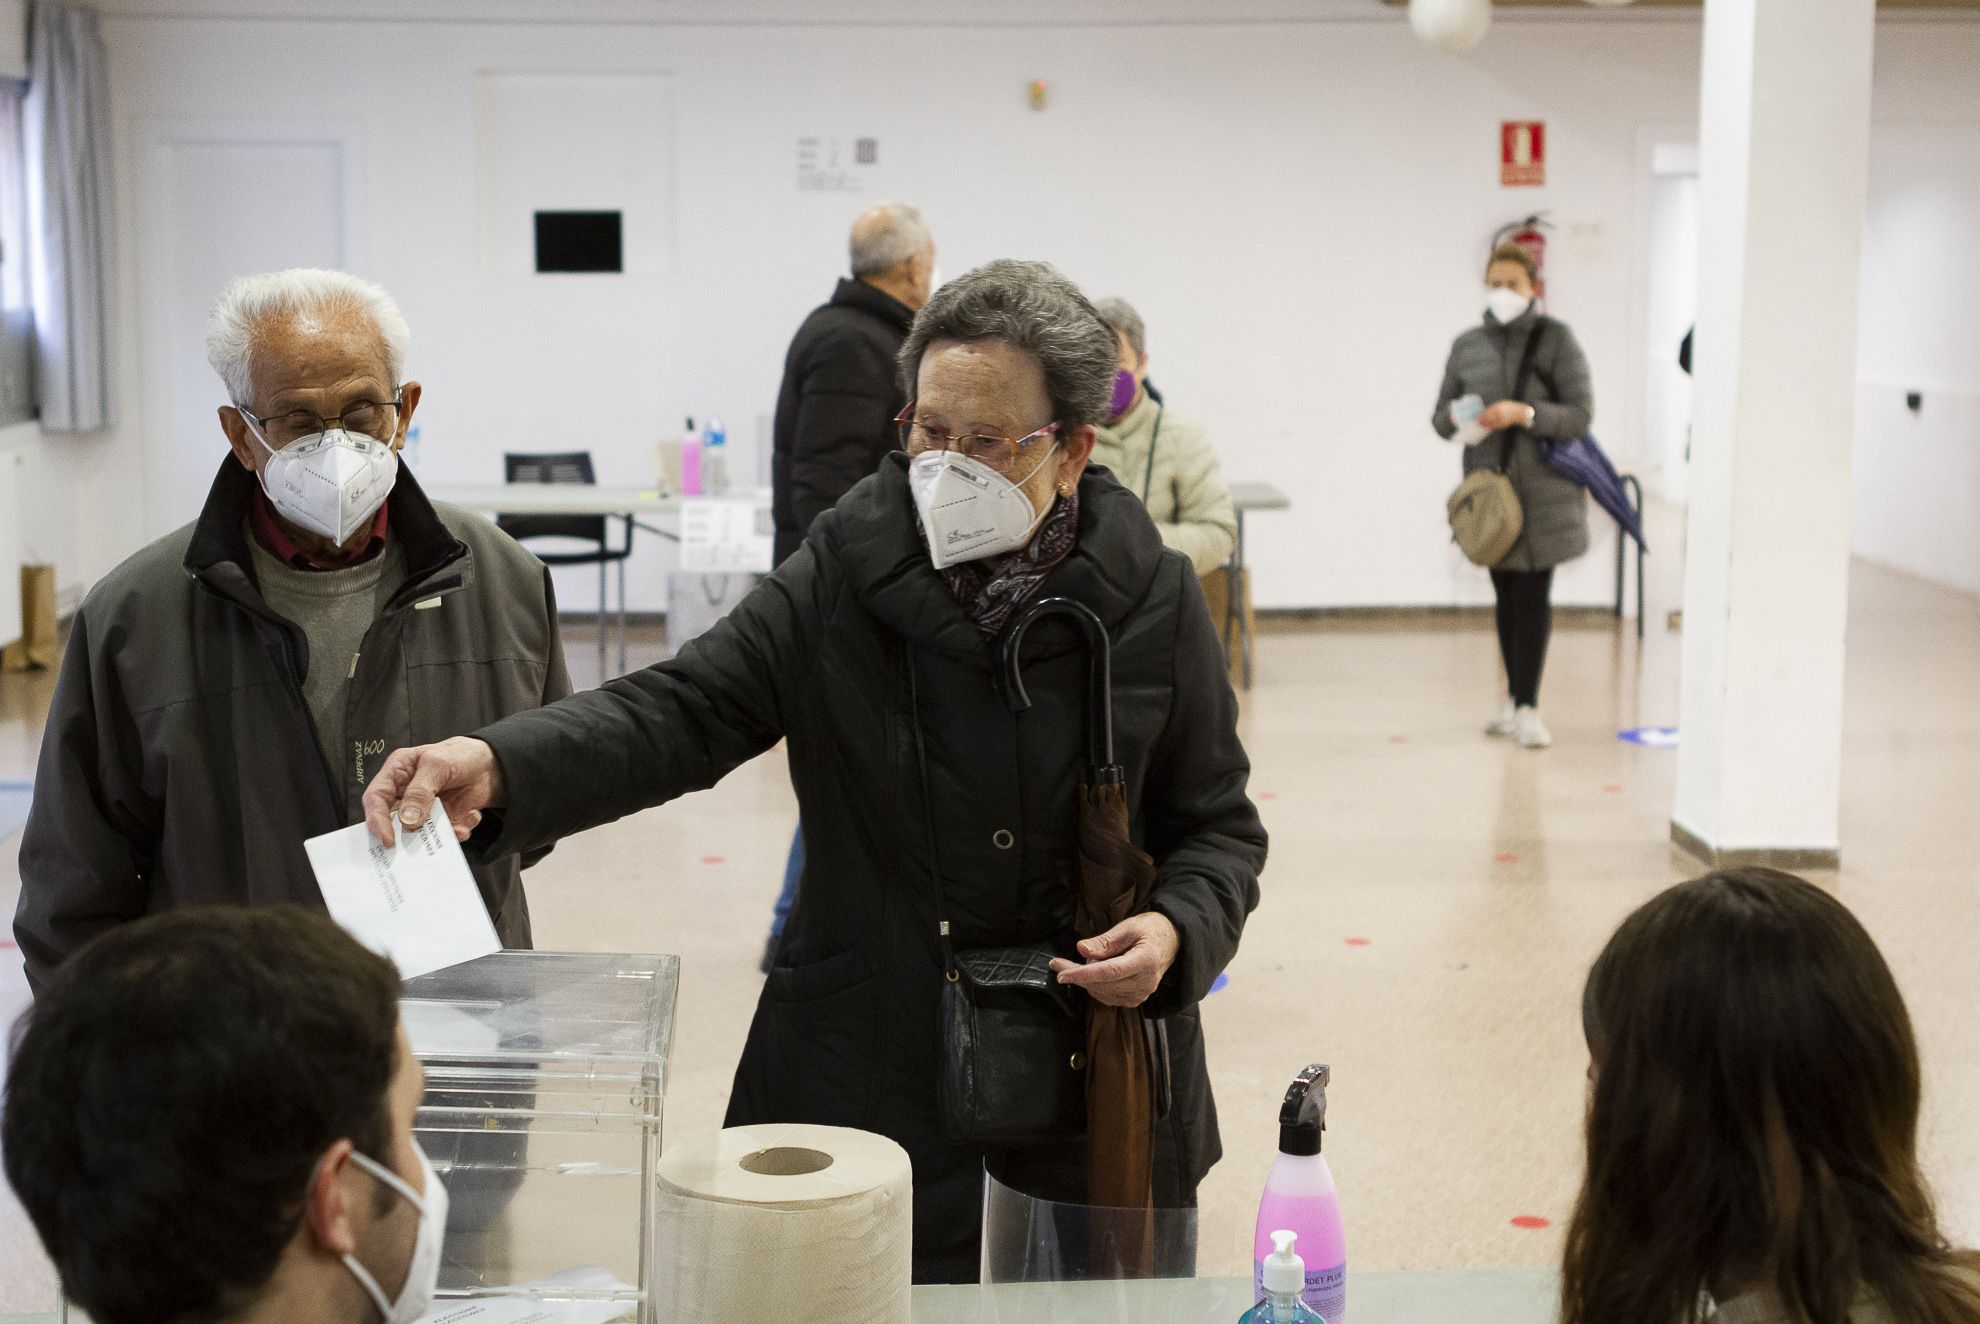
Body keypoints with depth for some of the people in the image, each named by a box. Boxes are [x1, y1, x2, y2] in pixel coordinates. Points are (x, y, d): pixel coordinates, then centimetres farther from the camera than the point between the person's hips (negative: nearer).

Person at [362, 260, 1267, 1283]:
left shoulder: (1152, 603, -4)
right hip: (866, 1076, 0)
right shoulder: (844, 578, -6)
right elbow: (681, 711, -14)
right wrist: (498, 765, -31)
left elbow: (1218, 827, 5)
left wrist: (1176, 929, -16)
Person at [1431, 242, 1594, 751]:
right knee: (1507, 596, 11)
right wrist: (1457, 417, -14)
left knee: (1533, 597, -3)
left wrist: (1524, 413, -23)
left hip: (1543, 490, -4)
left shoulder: (1555, 339, -5)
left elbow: (1581, 414, -9)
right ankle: (1515, 699, 22)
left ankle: (1528, 707, 3)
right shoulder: (1468, 346, 7)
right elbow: (1440, 418, 9)